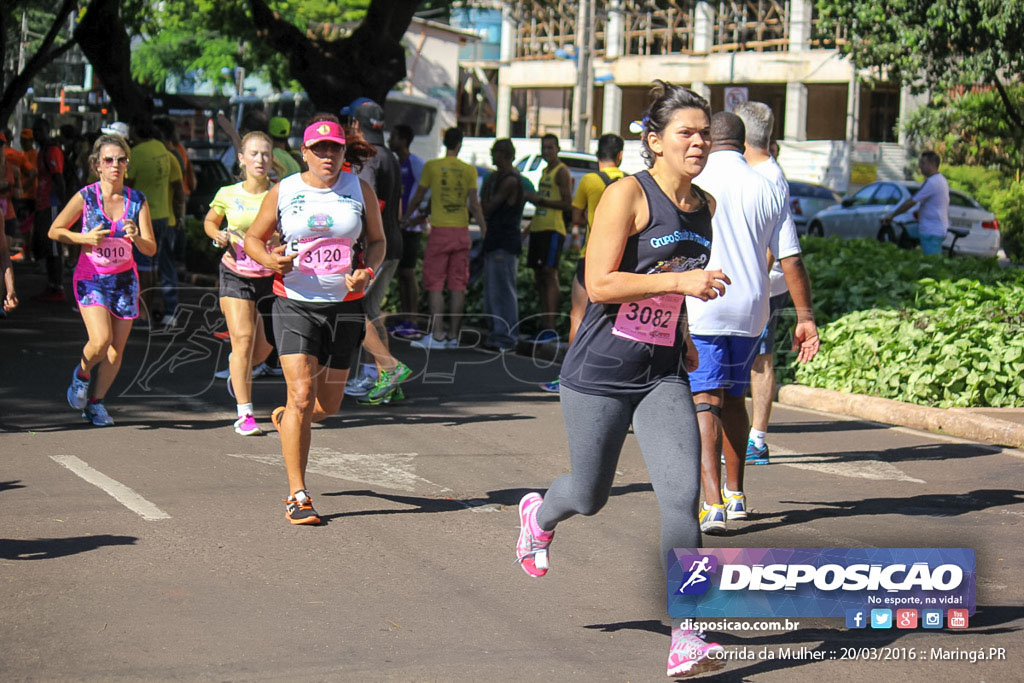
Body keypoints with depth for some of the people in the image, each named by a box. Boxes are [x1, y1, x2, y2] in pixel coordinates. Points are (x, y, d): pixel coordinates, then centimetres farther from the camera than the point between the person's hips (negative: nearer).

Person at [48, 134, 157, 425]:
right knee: (100, 340, -21)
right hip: (90, 278, -3)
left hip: (124, 280, 3)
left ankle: (95, 402, 24)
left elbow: (151, 249, -2)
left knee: (116, 350, 3)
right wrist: (84, 238, -14)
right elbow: (55, 231, 1)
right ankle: (82, 374, 13)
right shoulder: (86, 196, -8)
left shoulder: (137, 201, -1)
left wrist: (136, 237, -23)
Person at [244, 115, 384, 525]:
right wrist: (269, 260, -13)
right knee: (302, 394, -14)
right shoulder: (283, 192, 0)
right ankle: (297, 495, -7)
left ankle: (285, 419, 46)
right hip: (294, 303, -3)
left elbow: (377, 241, 14)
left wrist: (367, 272, -7)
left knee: (328, 404, 9)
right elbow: (253, 238, 9)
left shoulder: (361, 191, 5)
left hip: (344, 306, 3)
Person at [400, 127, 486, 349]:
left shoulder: (432, 166, 0)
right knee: (458, 285, 6)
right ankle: (453, 335, 6)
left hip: (439, 231, -2)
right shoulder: (469, 170, 3)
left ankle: (437, 335, -9)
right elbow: (474, 204, -3)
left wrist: (406, 217, 26)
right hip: (462, 231, 3)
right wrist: (485, 229, 3)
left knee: (434, 284, -1)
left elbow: (418, 197, 10)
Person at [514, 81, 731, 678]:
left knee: (683, 494, -13)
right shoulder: (627, 195, -13)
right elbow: (600, 283, -21)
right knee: (590, 496, 12)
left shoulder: (706, 206, 8)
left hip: (663, 375, 5)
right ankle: (541, 515, 50)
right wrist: (680, 281, -26)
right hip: (602, 371, -4)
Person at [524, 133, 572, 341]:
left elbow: (567, 204, -14)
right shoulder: (545, 171, 21)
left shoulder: (562, 172, -6)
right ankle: (544, 326, 8)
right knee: (539, 275, 7)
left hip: (553, 229, -10)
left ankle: (551, 328, -19)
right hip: (538, 228, 10)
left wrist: (540, 200, -16)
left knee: (549, 273, -15)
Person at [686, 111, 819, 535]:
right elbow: (790, 260, 3)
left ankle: (713, 505, -19)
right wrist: (805, 317, 7)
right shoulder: (767, 189, 5)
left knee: (706, 403, -6)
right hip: (750, 311, 4)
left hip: (700, 310, -4)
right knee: (734, 398, 20)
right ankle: (735, 495, 29)